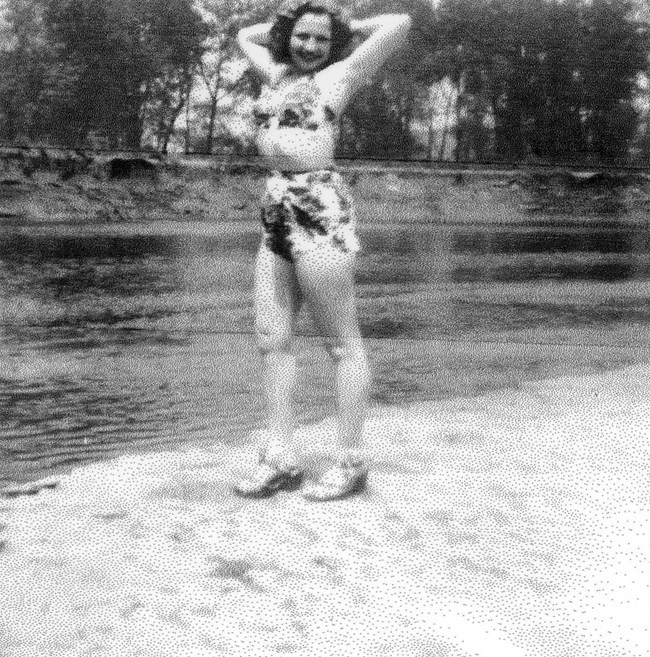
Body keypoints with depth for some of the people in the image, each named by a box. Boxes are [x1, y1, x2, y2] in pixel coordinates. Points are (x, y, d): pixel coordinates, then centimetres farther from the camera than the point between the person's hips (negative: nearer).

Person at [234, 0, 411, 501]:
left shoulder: (339, 74, 4)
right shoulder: (276, 74, 21)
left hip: (320, 207, -7)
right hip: (277, 211, 8)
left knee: (343, 343, -3)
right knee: (272, 338, 4)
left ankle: (351, 463, 3)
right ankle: (281, 458, 10)